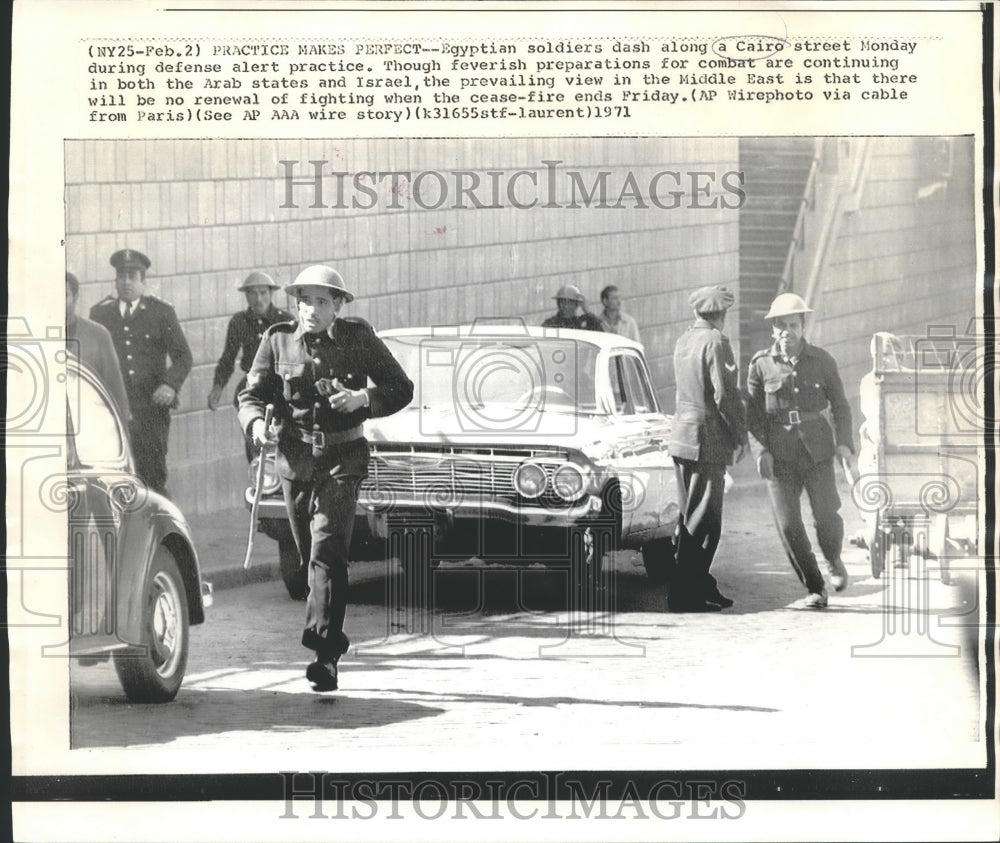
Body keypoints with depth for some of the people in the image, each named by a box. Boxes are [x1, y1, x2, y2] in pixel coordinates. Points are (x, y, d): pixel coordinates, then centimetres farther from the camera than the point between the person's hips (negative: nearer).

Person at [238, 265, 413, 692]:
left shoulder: (358, 337, 0)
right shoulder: (277, 340, 4)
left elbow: (401, 388, 5)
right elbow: (251, 395, 4)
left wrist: (364, 398, -15)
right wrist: (256, 422, -19)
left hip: (343, 457, -3)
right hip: (295, 459, 3)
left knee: (328, 550, -19)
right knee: (313, 557, 11)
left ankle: (325, 652, -25)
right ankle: (333, 638, 31)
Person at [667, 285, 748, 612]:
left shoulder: (682, 341, 12)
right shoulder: (715, 342, -13)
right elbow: (725, 395, -17)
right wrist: (741, 436, -7)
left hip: (681, 437, 9)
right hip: (708, 440, -9)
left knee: (691, 516, 14)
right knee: (703, 521, -5)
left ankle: (700, 585, 21)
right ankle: (684, 593, -6)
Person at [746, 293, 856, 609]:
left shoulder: (822, 361, 4)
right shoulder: (761, 365, 2)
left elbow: (840, 406, 9)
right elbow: (752, 413, 3)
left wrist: (844, 443, -4)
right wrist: (760, 451, -9)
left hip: (816, 450, 0)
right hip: (779, 455, 0)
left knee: (827, 515, -9)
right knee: (788, 525, -6)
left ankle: (834, 560, 24)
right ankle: (814, 588, 9)